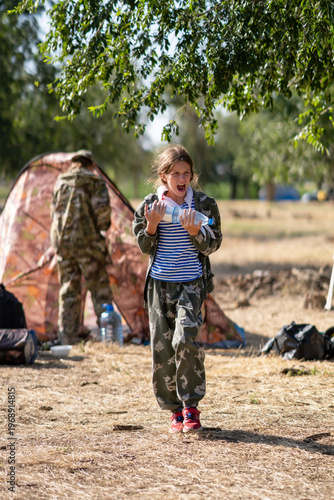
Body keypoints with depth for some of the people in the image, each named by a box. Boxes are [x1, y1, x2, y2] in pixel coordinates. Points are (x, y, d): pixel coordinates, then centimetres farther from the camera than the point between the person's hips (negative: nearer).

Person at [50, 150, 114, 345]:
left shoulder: (61, 181, 14)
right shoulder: (95, 181, 0)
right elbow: (102, 208, -12)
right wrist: (101, 227, 5)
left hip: (62, 241, 4)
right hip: (86, 241, -4)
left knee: (68, 291, 8)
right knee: (100, 288, 2)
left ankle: (67, 337, 7)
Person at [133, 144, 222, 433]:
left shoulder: (203, 204, 0)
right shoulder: (151, 204, 4)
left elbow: (212, 245, 1)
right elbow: (145, 247, 7)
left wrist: (194, 230, -18)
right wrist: (152, 225, -12)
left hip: (191, 283, -2)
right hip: (159, 284, 2)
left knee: (185, 339, -19)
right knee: (162, 347, 3)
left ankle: (191, 407, -7)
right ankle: (175, 409, 16)